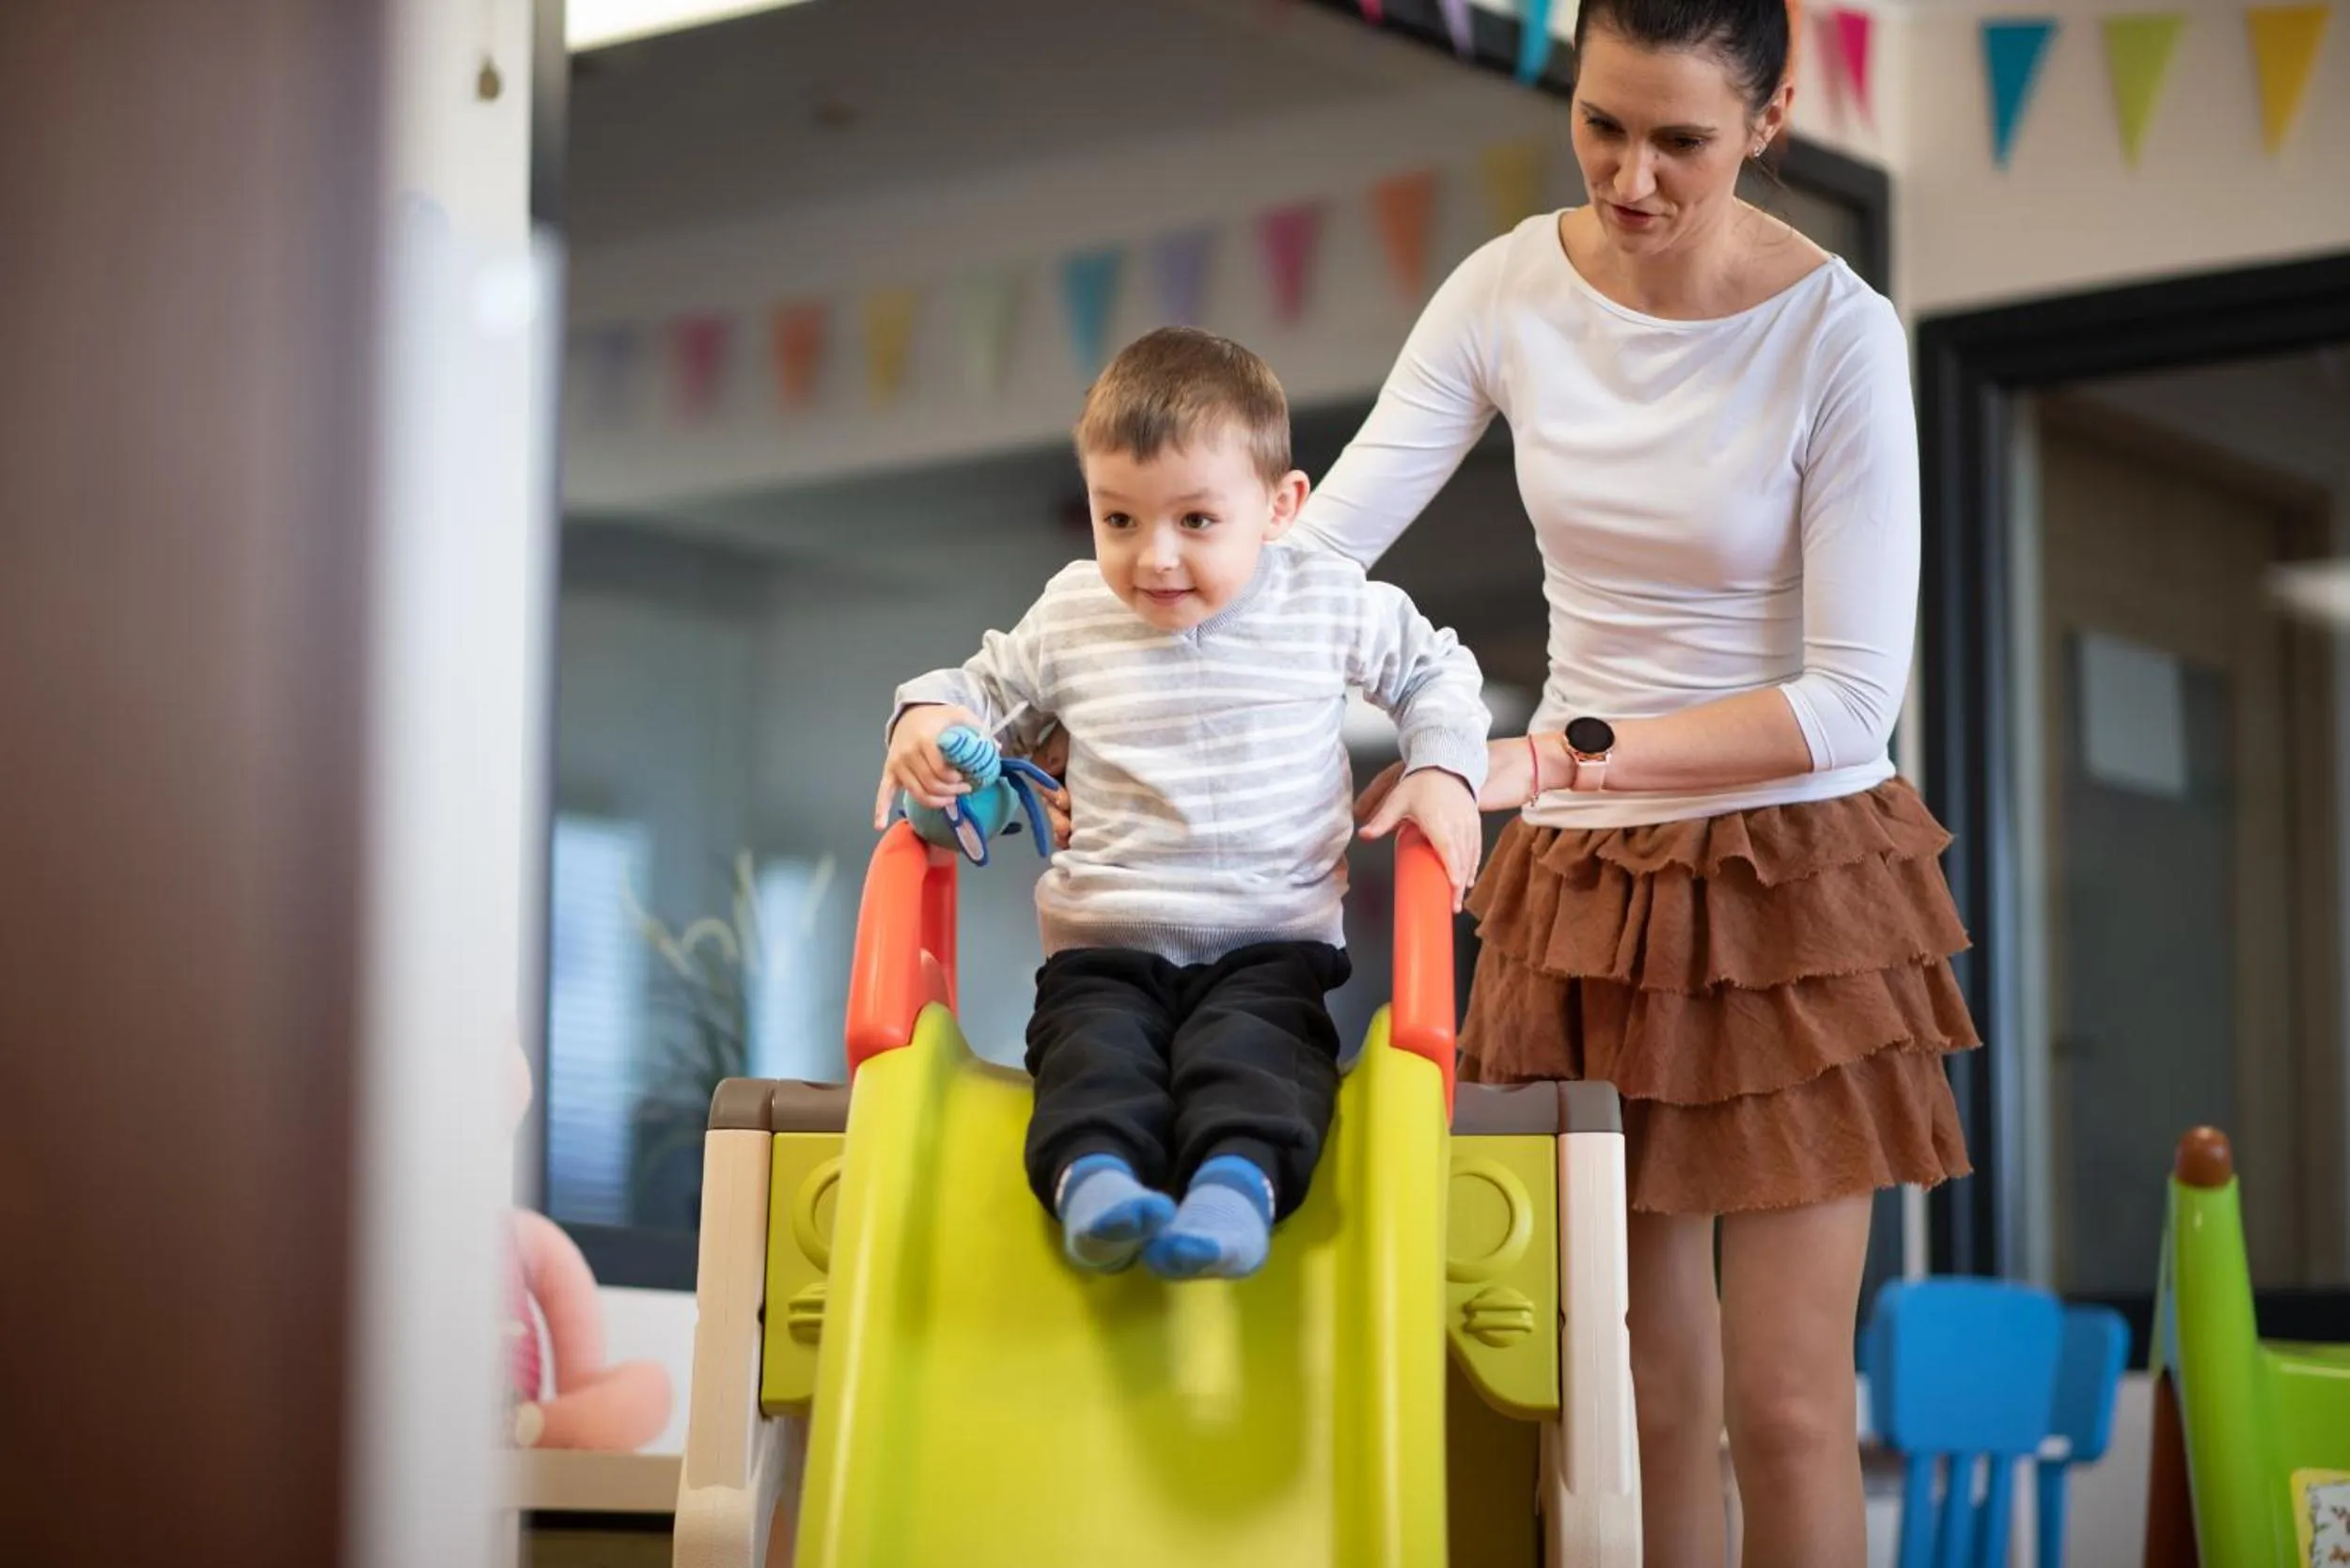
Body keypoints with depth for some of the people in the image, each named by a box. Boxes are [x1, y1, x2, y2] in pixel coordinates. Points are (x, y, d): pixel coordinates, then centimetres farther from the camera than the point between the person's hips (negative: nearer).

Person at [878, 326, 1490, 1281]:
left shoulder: (1328, 602, 4)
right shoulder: (1071, 618, 7)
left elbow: (1433, 672, 19)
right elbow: (987, 687, 24)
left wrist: (1444, 772, 1)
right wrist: (929, 714, 1)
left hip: (1270, 941, -1)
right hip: (1104, 945, 1)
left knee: (1252, 1048, -32)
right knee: (1095, 1049, -29)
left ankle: (1239, 1175, -53)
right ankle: (1093, 1174, -51)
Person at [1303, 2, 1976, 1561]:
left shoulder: (1836, 334, -15)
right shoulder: (1510, 292, -4)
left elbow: (1851, 698, -18)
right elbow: (1317, 546, -7)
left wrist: (1565, 757, -26)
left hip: (1794, 883, -3)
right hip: (1582, 893, 3)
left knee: (1784, 1407, -1)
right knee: (1645, 1394, 9)